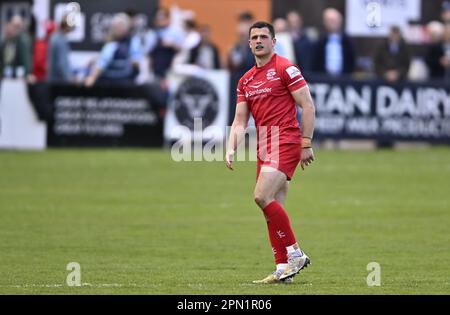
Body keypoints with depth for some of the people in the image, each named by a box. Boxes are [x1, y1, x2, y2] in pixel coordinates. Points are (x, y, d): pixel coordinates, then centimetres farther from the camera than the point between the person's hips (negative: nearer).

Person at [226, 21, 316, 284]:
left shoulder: (285, 69, -4)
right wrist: (232, 149, 0)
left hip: (285, 140, -8)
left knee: (262, 196, -20)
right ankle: (283, 269, 5)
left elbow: (308, 105, -7)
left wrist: (306, 143, -12)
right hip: (264, 146, 8)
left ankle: (294, 253, -10)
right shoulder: (246, 80, 17)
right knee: (273, 206, 3)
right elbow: (240, 121, 15)